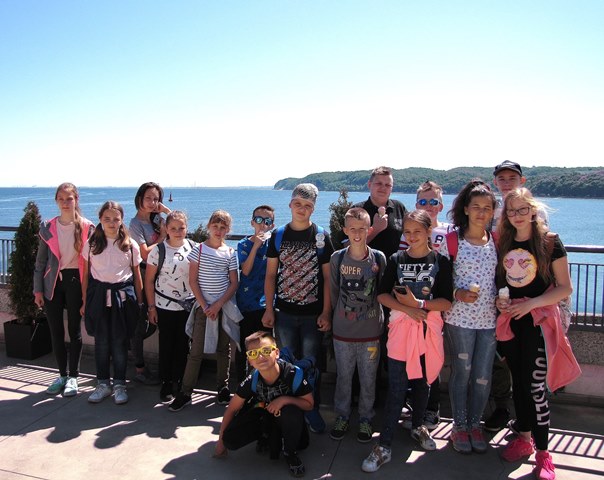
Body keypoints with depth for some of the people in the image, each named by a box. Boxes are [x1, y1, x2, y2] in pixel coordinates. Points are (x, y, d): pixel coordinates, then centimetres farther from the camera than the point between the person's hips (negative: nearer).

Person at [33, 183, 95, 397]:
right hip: (53, 282, 3)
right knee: (55, 331, 8)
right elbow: (41, 260, 7)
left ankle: (73, 377, 17)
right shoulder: (47, 227, 4)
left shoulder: (87, 227, -3)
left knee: (74, 330, 5)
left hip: (75, 280, -2)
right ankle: (62, 375, 23)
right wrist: (38, 289, 3)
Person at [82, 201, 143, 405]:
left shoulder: (130, 245, 1)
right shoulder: (91, 244, 3)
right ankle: (103, 383, 22)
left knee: (120, 342, 4)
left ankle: (119, 384, 17)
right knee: (101, 342, 8)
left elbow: (136, 275, 5)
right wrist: (85, 302, 6)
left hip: (123, 295, -1)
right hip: (98, 296, 1)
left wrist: (139, 302, 4)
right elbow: (86, 275, 7)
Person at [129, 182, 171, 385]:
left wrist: (166, 211, 2)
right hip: (143, 275, -7)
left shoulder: (155, 218, 10)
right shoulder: (135, 223, -9)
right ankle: (140, 369, 11)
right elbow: (145, 253, -16)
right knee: (141, 323, 1)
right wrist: (163, 237, -6)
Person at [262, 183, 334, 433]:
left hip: (313, 314, -1)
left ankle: (312, 409, 25)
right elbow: (271, 274, 4)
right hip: (284, 313, 2)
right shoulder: (278, 235, 2)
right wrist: (269, 308, 0)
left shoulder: (322, 236, -3)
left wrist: (326, 312, -8)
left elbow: (328, 276, -3)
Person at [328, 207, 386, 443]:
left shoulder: (379, 258, -5)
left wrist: (377, 317, 2)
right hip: (343, 331, 1)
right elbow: (333, 291, 5)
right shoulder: (337, 258, -3)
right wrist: (341, 315, 7)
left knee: (368, 379, 11)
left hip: (371, 331, -1)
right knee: (343, 376, 14)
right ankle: (342, 416, 33)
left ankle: (365, 419, 30)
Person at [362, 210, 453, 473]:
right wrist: (408, 309, -16)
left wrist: (418, 303, -17)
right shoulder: (396, 259, 1)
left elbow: (446, 302, -5)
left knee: (422, 381, 15)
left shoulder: (440, 261, -1)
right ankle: (384, 445, 6)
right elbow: (382, 295, -3)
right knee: (396, 387, -1)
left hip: (428, 328, 1)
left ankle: (417, 426, 39)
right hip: (401, 326, -1)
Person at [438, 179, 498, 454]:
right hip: (459, 318, -3)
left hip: (489, 319, 4)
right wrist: (458, 293, -17)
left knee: (483, 377, 10)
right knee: (461, 374, 8)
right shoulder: (452, 240, -6)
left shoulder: (496, 241, 5)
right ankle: (459, 427, 26)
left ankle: (475, 424, 31)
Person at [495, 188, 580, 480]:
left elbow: (565, 288, -8)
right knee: (518, 382, 13)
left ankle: (542, 453, 9)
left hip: (538, 321, -4)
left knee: (535, 385, -5)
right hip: (509, 321, 4)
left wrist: (530, 304, -18)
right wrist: (499, 300, -4)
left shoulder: (550, 242, -7)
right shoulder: (502, 243, 6)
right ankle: (524, 438, 30)